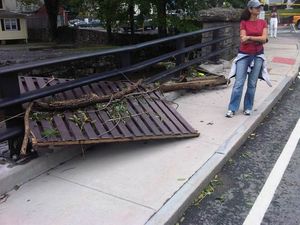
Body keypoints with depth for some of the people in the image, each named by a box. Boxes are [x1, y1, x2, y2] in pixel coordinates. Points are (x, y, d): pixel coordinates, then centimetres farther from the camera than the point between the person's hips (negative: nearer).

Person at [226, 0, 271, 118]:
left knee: (252, 84, 7)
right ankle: (232, 109, 0)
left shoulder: (263, 23, 6)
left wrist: (249, 37, -16)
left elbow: (264, 38, -7)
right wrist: (259, 39, -13)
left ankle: (248, 107, 18)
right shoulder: (244, 23, -1)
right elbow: (243, 40, -12)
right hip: (244, 55, -2)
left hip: (258, 56, 2)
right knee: (238, 83, -5)